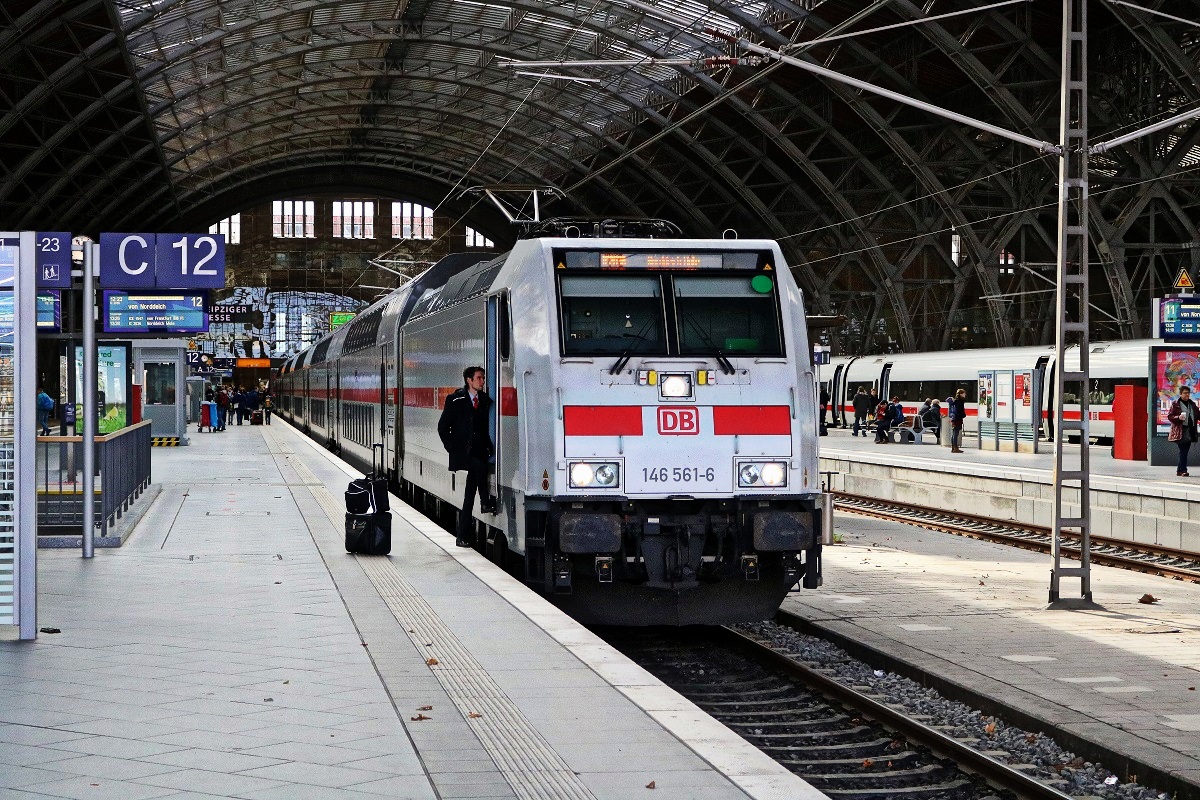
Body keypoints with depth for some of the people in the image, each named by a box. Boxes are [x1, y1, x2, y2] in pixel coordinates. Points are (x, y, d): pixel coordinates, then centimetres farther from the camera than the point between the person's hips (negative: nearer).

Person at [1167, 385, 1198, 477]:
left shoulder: (1192, 404, 16)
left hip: (1190, 431, 6)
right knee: (1183, 451, -12)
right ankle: (1183, 470, -13)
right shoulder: (1175, 404, -1)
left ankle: (1179, 470, 14)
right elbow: (1169, 416, -2)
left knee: (1184, 452, 8)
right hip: (1180, 431, -6)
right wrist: (1178, 418, -21)